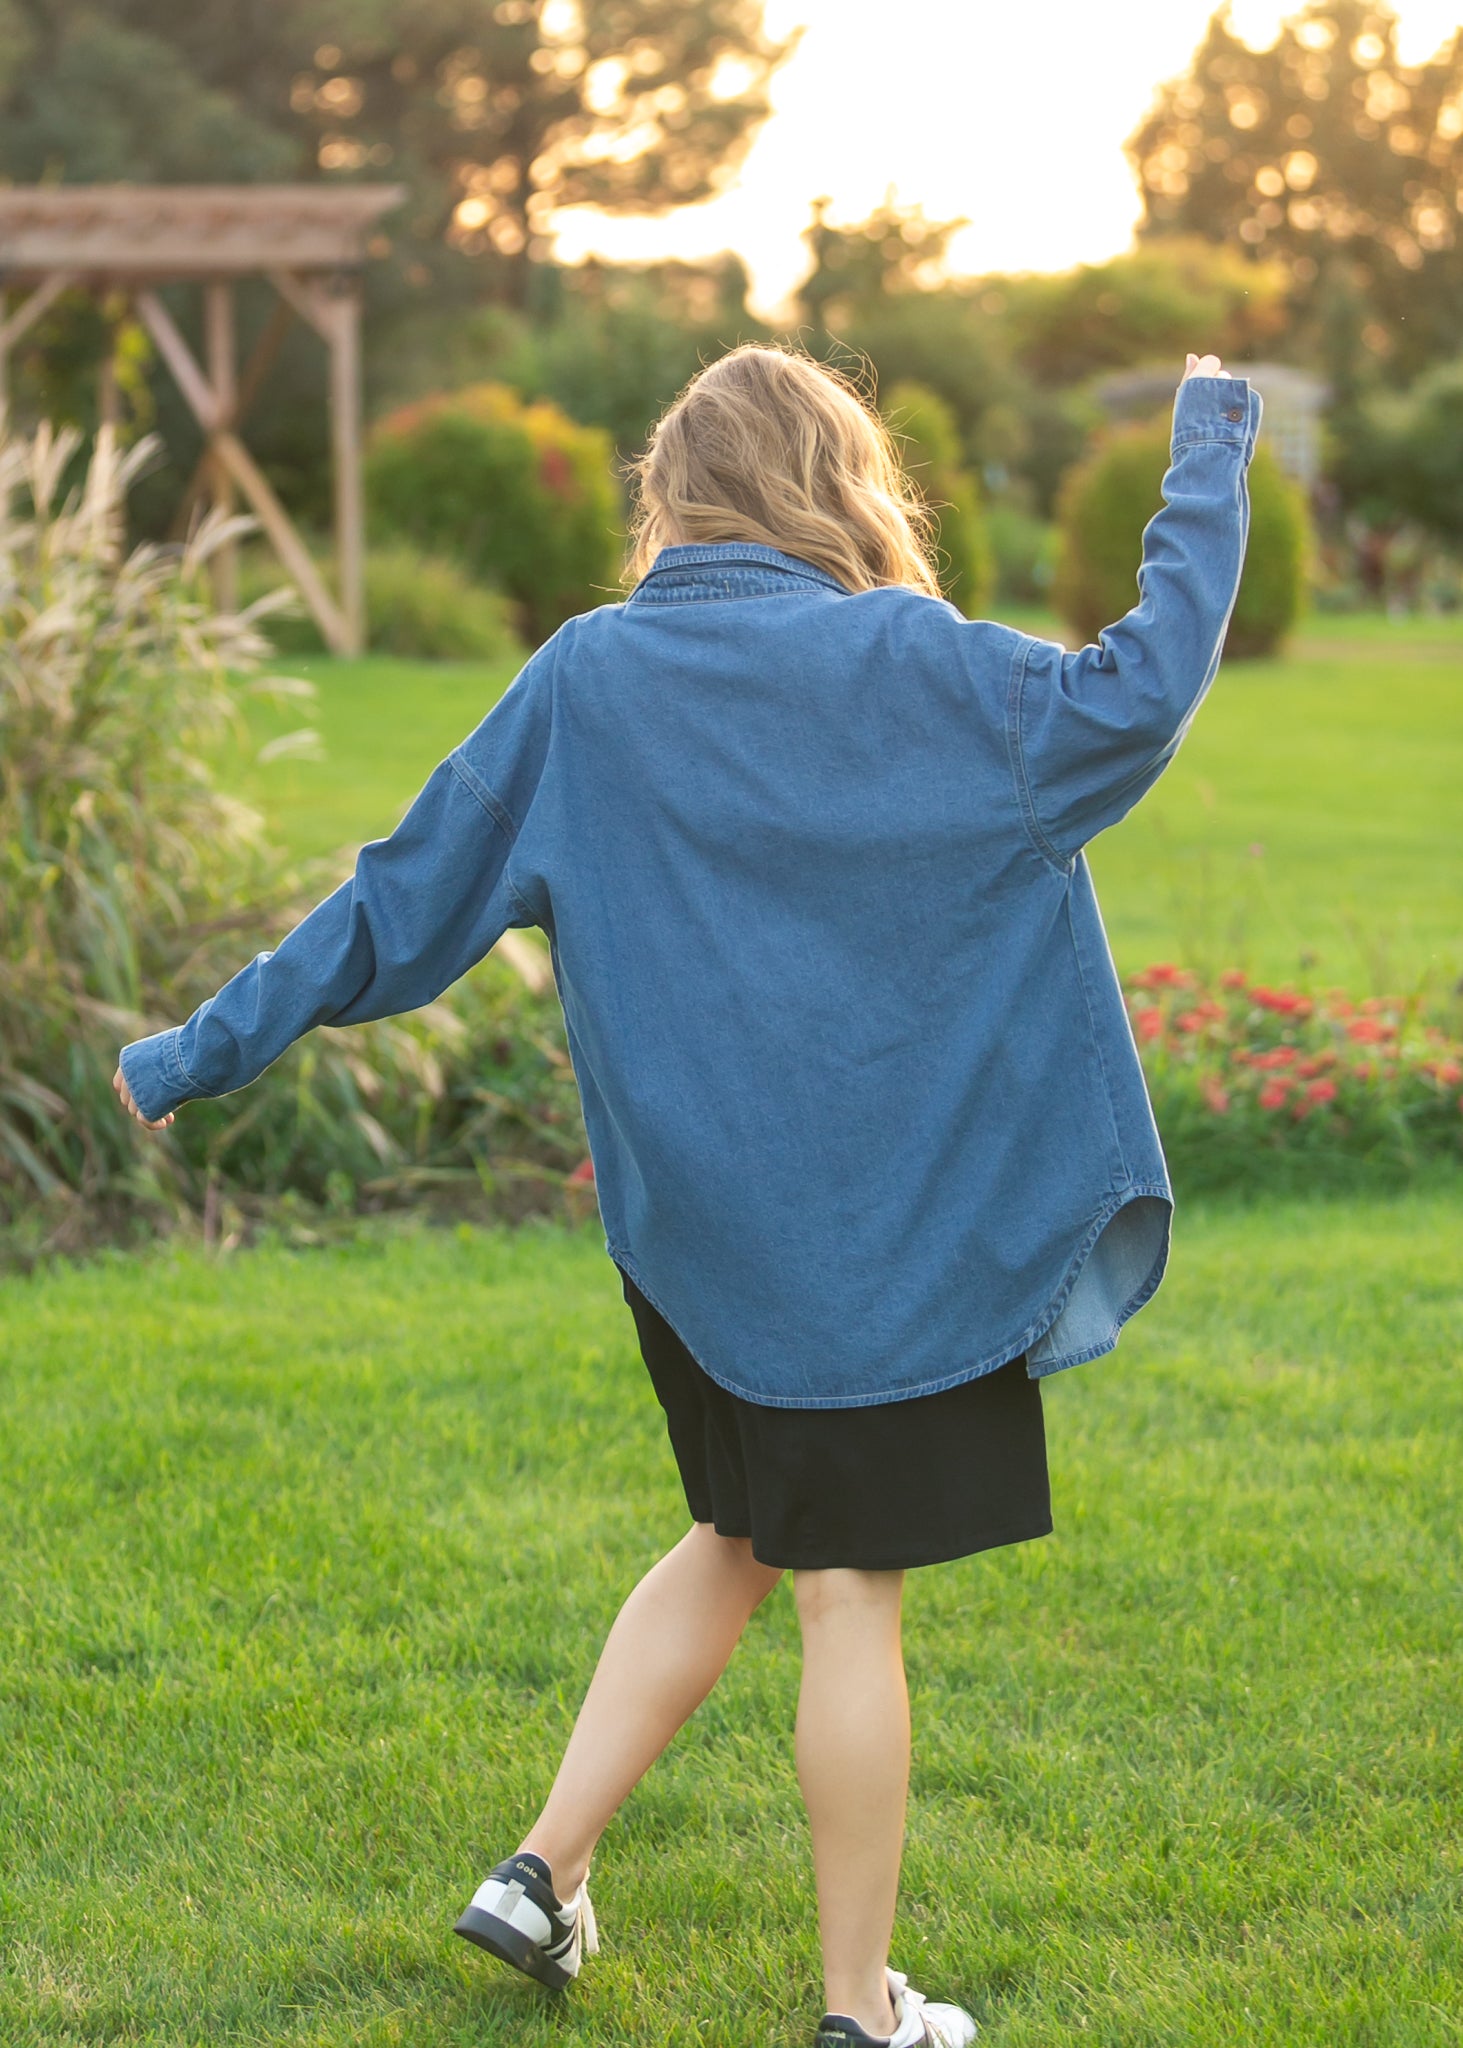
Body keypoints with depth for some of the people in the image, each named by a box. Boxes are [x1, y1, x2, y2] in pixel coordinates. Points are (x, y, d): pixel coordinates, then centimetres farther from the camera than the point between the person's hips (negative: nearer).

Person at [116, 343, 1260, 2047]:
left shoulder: (583, 683, 0)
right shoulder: (904, 668, -10)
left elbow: (402, 898, 2)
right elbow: (1137, 695, -13)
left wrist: (207, 1052, 11)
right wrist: (1211, 458, -3)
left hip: (687, 1218, 5)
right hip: (879, 1220, -4)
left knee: (740, 1542, 23)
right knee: (851, 1590, 3)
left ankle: (548, 1868, 21)